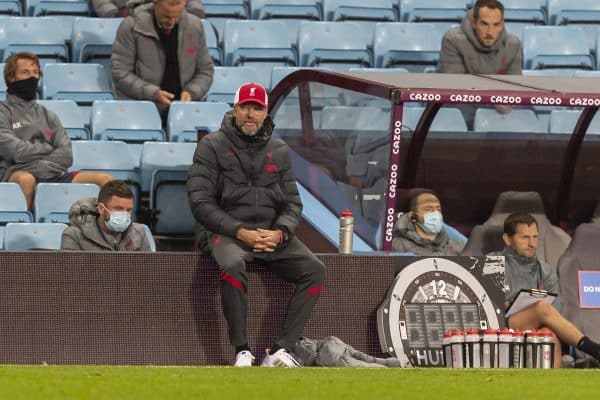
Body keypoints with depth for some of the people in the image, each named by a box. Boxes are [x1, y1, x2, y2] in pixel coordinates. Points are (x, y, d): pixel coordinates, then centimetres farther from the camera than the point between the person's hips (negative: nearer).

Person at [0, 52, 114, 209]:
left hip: (54, 173, 5)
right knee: (26, 179, -43)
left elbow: (66, 155, 12)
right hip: (18, 172, -5)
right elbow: (15, 152, -5)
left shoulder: (47, 115, 26)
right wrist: (48, 148, 10)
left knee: (106, 180, -16)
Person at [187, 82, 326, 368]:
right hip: (226, 231, -5)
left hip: (273, 233, 5)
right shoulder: (212, 146, 2)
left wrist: (280, 233, -9)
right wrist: (240, 232, -16)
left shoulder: (279, 151, 15)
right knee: (233, 266, -38)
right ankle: (242, 352, -31)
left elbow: (293, 203, 14)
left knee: (314, 269, -19)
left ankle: (281, 350, -23)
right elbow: (201, 203, -6)